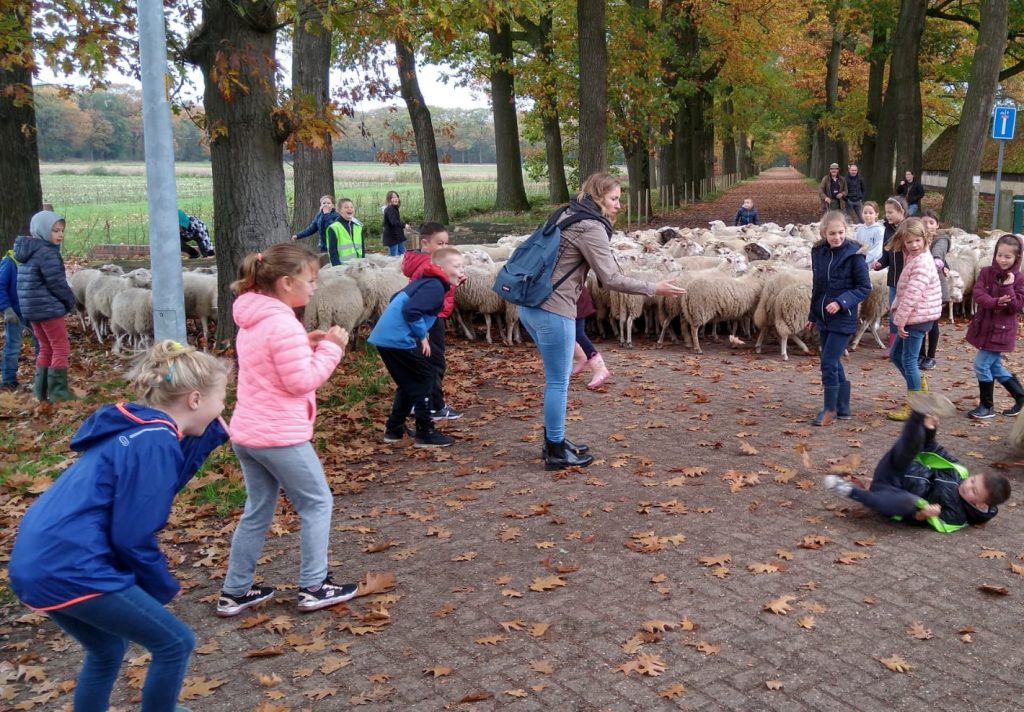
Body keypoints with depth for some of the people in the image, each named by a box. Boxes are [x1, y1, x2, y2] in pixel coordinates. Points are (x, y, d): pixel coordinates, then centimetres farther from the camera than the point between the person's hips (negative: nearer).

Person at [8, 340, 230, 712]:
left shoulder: (137, 429, 12)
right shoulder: (153, 442, -16)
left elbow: (161, 480, 25)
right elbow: (133, 538, -16)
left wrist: (212, 434, 20)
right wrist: (163, 588, 1)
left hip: (39, 561, 10)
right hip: (71, 569, -10)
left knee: (108, 650, 28)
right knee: (176, 643, 4)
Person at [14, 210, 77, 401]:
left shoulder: (28, 252, 13)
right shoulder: (47, 252, -17)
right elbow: (57, 283, -19)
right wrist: (70, 302, -2)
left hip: (31, 307, 9)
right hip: (48, 308, -9)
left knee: (46, 348, 17)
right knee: (61, 349, -3)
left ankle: (41, 390, 19)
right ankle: (58, 391, -3)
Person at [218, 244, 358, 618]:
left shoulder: (252, 320, 10)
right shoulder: (284, 324, -21)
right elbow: (302, 381, -20)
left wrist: (306, 345, 8)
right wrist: (330, 348, -11)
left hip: (247, 433, 9)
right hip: (280, 436, -9)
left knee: (258, 511, 18)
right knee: (318, 504, 8)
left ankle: (235, 592, 25)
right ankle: (313, 587, 15)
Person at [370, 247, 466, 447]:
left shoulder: (426, 282, 18)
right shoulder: (435, 286, -13)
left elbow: (398, 301, 24)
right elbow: (411, 311, -24)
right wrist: (422, 335, -11)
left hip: (385, 337, 10)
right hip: (398, 339, -10)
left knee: (410, 383, 20)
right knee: (426, 379, -1)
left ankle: (394, 429, 24)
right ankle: (426, 434, 2)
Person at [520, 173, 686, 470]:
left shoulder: (567, 214, 15)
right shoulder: (591, 227, -13)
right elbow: (611, 279, -15)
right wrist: (655, 289, -9)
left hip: (531, 304, 9)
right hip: (552, 310, -9)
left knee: (557, 376, 20)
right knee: (558, 381, 2)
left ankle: (555, 440, 30)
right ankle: (556, 452, 12)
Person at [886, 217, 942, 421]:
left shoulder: (922, 262, -20)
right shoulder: (912, 258, 12)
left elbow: (912, 294, -23)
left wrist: (901, 320, -19)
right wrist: (896, 308, 7)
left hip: (918, 317, -10)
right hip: (912, 317, 10)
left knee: (909, 360, -4)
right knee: (896, 355, 17)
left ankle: (914, 407, 5)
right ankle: (920, 389, 30)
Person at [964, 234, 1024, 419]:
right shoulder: (986, 273, 1)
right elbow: (977, 294, -12)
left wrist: (1008, 288, -24)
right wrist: (995, 302, -28)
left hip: (1001, 331, -5)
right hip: (984, 327, 5)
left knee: (981, 364, -6)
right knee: (994, 366, 15)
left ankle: (987, 406, 9)